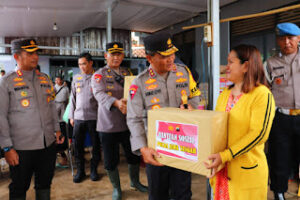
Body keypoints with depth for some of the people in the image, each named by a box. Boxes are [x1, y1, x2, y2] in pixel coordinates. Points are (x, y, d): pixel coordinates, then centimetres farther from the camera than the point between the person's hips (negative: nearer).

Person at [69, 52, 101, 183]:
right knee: (78, 145, 7)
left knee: (95, 145, 6)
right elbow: (73, 98, 15)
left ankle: (94, 169, 23)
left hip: (94, 117, -3)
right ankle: (80, 170, 21)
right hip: (78, 117, 3)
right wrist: (71, 116, 11)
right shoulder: (76, 78, 11)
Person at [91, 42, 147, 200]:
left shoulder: (128, 73, 12)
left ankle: (135, 182, 41)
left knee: (134, 156, 15)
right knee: (111, 160, 7)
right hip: (108, 125, -4)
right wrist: (116, 102, -39)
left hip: (129, 123, 4)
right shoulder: (99, 75, -3)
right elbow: (99, 94, -21)